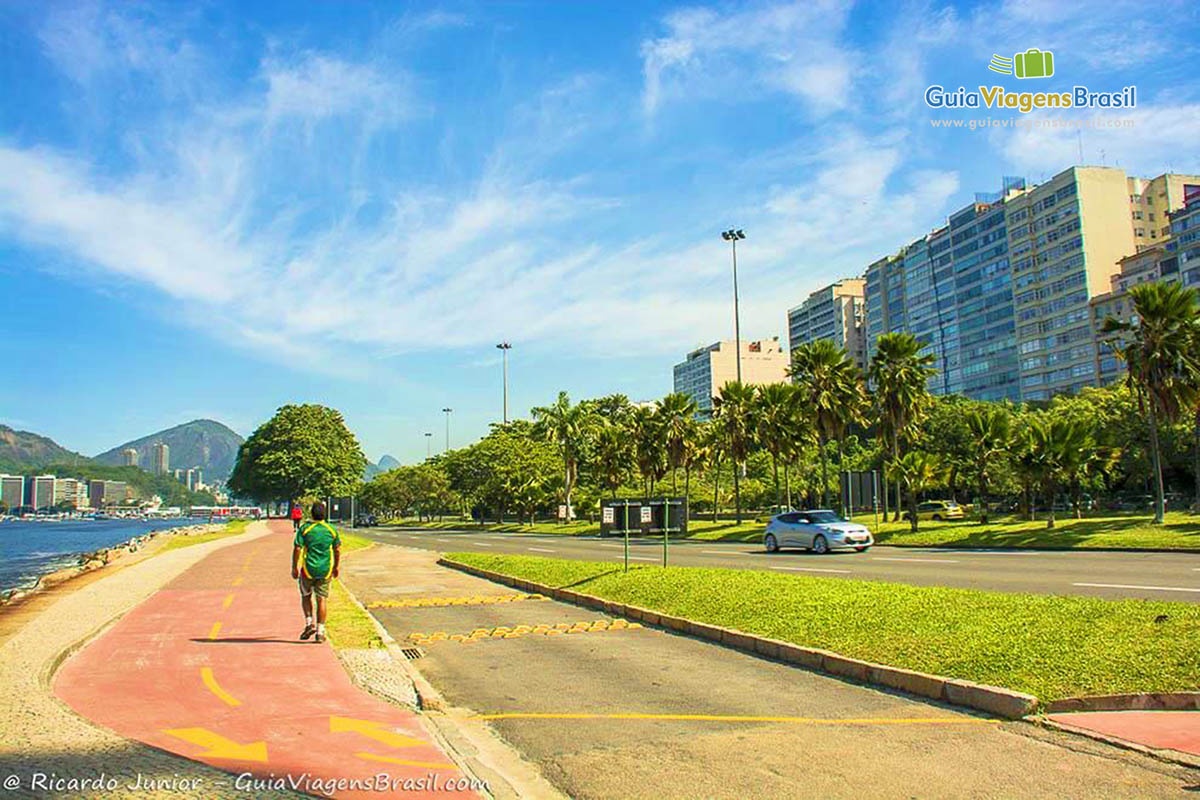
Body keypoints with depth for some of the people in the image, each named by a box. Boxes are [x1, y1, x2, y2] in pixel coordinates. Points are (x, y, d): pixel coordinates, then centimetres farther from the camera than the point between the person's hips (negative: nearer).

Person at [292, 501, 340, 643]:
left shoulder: (304, 529, -6)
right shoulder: (332, 530, 1)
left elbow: (297, 549, -8)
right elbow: (337, 550, 6)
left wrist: (294, 568, 1)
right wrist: (336, 567, 17)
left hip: (308, 569, -1)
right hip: (325, 570, 1)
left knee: (306, 596, 20)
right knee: (322, 600, 5)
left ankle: (309, 623, 8)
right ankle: (320, 632, 3)